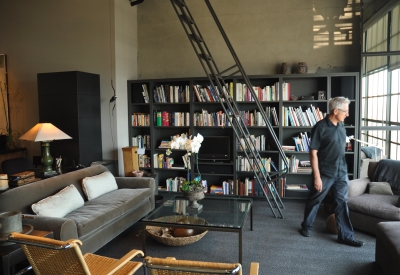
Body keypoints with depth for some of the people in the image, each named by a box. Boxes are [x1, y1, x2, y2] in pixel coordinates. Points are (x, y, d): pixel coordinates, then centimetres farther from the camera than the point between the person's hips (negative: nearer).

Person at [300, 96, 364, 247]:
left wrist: (343, 169, 18)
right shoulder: (320, 127, -17)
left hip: (341, 172, 6)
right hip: (325, 173, -6)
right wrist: (317, 176, -19)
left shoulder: (341, 126, 5)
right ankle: (306, 226, 30)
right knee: (314, 201, 10)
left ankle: (345, 235, 19)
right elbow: (313, 153, -18)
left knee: (342, 202, 10)